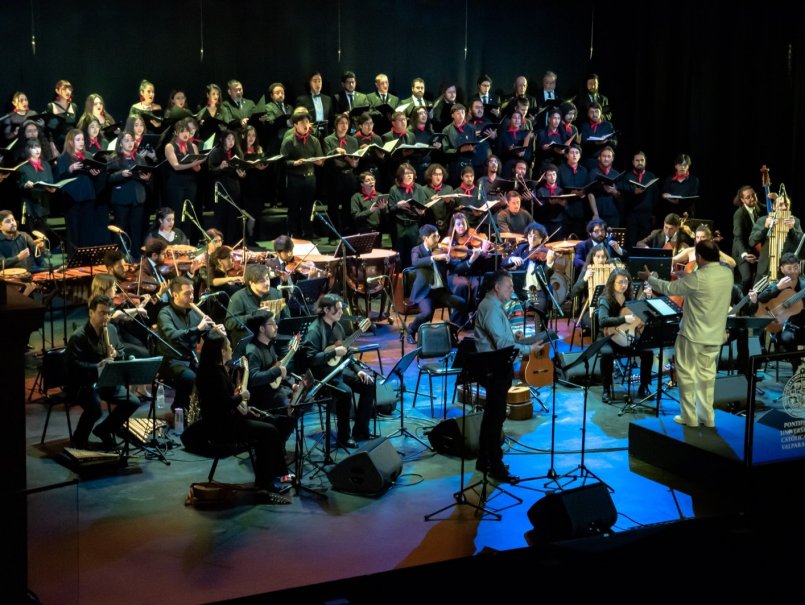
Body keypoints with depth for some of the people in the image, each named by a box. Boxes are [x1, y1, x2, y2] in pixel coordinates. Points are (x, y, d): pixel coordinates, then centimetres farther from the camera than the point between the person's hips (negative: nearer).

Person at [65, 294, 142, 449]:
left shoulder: (111, 330, 8)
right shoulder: (78, 337, -15)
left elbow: (122, 352, 17)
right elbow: (73, 365, -23)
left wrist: (116, 354, -7)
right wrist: (97, 367, -35)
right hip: (83, 383, -7)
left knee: (133, 402, -7)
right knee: (95, 410, -32)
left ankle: (104, 430, 15)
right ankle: (79, 439, -2)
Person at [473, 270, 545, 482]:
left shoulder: (493, 305, 14)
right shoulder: (491, 308, -20)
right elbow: (501, 343, -25)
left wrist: (513, 335, 14)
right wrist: (528, 349, -22)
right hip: (495, 369, -11)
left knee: (491, 415, 17)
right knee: (496, 417, -6)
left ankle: (484, 461, 26)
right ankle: (496, 467, -2)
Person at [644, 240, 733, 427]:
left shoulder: (697, 278, -21)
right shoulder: (727, 274, -2)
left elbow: (669, 288, -9)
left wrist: (649, 278, 8)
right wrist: (688, 275, 27)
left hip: (692, 335, -6)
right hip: (715, 336, 6)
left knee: (686, 374, 6)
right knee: (706, 375, 14)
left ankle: (689, 417, 11)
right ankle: (707, 417, 18)